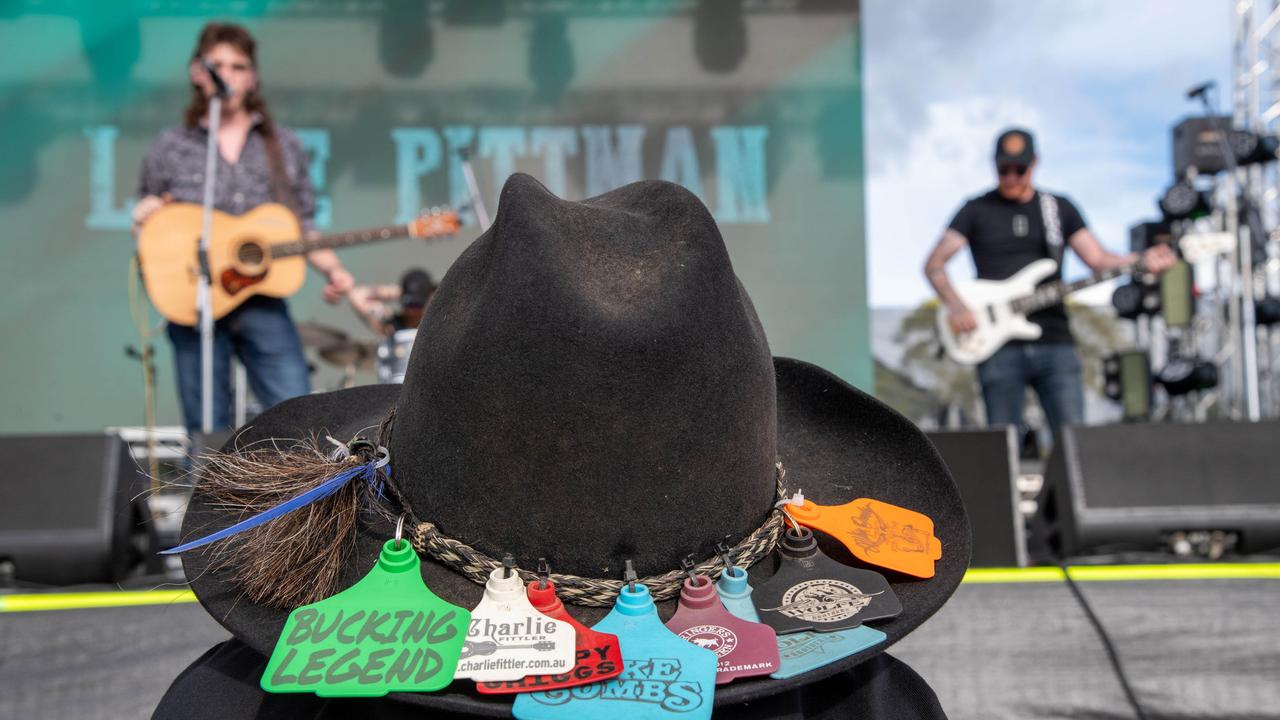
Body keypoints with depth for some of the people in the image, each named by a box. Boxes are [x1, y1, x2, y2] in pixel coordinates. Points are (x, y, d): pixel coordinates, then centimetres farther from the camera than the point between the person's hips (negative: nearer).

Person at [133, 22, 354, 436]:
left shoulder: (283, 147, 9)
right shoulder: (170, 149, 6)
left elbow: (303, 227, 12)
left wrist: (333, 270, -4)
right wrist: (144, 221, -10)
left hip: (262, 300, 1)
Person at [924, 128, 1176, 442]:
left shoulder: (1059, 208, 14)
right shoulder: (977, 210, 7)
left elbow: (1098, 258, 8)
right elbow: (934, 264, 2)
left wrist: (1143, 261, -10)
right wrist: (956, 306, -15)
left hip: (1055, 342, 2)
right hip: (999, 345, -2)